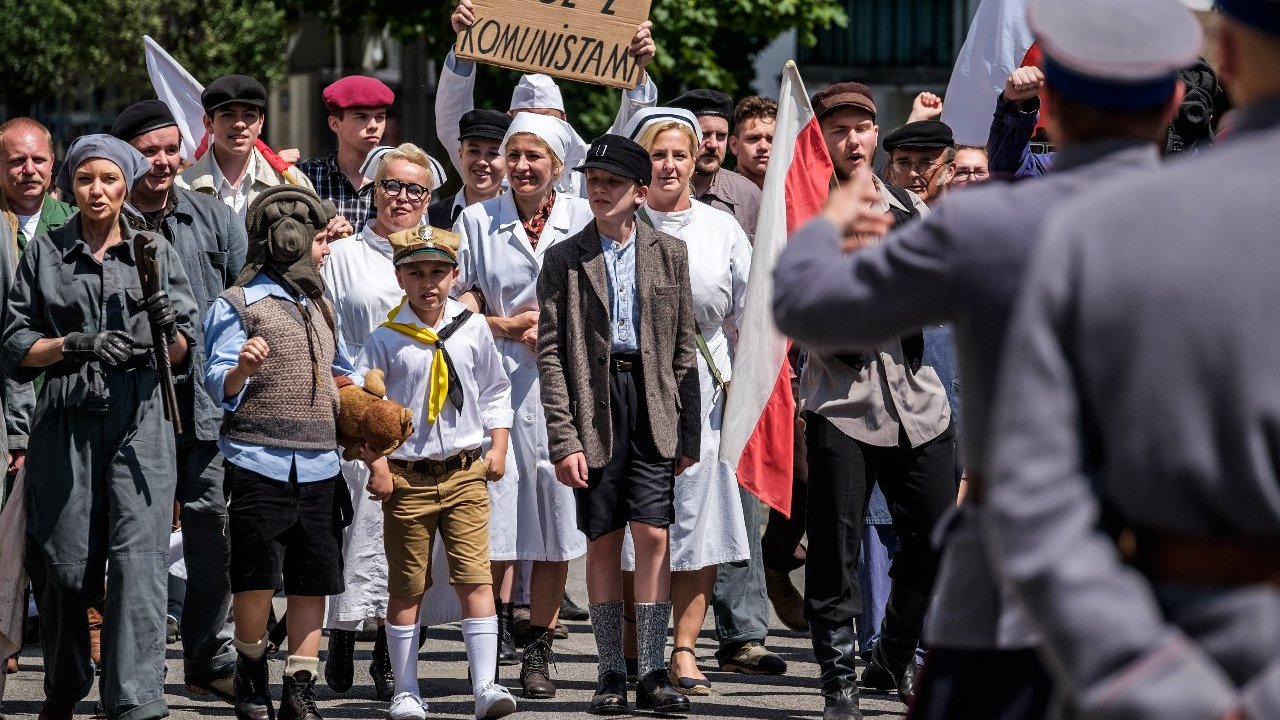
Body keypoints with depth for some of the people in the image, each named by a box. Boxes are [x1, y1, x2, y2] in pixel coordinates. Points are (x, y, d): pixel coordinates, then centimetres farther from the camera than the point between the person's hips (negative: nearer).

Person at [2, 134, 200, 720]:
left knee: (138, 560, -11)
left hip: (139, 417, 0)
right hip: (65, 421, 0)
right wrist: (76, 346, -10)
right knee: (65, 563, 4)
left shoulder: (154, 251, 10)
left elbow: (185, 350, 10)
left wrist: (166, 327, -11)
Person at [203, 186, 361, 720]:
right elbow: (218, 387, -7)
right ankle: (251, 672, 12)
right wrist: (242, 369, -28)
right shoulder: (238, 305, 0)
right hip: (259, 461, -6)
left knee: (314, 582, 2)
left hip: (319, 469, 6)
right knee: (256, 577, -10)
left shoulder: (320, 307, 20)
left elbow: (343, 376, 32)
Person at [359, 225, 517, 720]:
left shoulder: (473, 330, 5)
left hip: (465, 474, 2)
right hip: (407, 477, -1)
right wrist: (376, 465, -7)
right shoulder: (385, 340, -4)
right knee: (406, 587, 4)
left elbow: (495, 393, 16)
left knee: (475, 578, -7)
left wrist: (497, 448, 8)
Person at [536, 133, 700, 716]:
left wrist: (688, 433, 5)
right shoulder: (565, 259, 4)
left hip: (653, 405, 1)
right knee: (603, 541, 3)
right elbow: (550, 353, 0)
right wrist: (563, 437, -8)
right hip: (594, 408, 0)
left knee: (653, 535, -6)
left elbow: (684, 348, 9)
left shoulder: (670, 254, 9)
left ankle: (653, 673, -2)